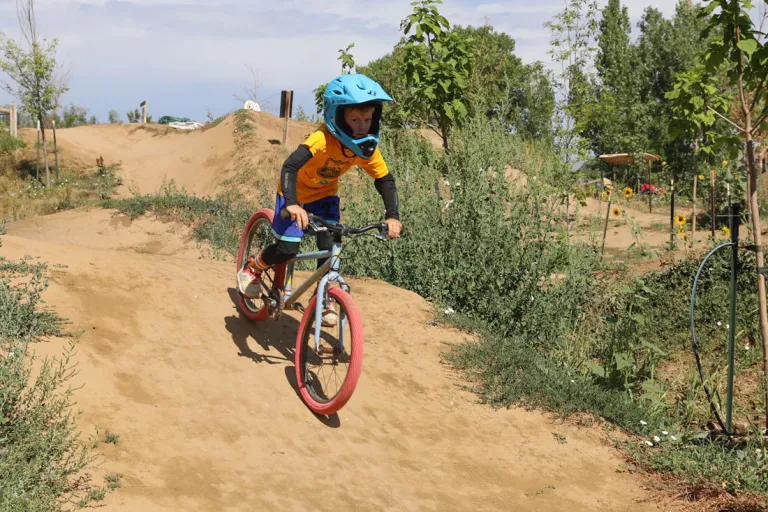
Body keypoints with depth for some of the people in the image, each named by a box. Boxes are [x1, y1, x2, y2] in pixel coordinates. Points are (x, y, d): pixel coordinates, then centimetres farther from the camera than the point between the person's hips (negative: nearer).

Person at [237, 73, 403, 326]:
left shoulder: (367, 149, -20)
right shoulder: (322, 139, -37)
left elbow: (385, 180, -10)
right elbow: (290, 167, -46)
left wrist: (392, 216, -24)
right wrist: (292, 204, -60)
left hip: (325, 194, 5)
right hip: (296, 192, -4)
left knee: (329, 247, -9)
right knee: (286, 249, -12)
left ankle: (323, 299, 11)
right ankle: (251, 269, 18)